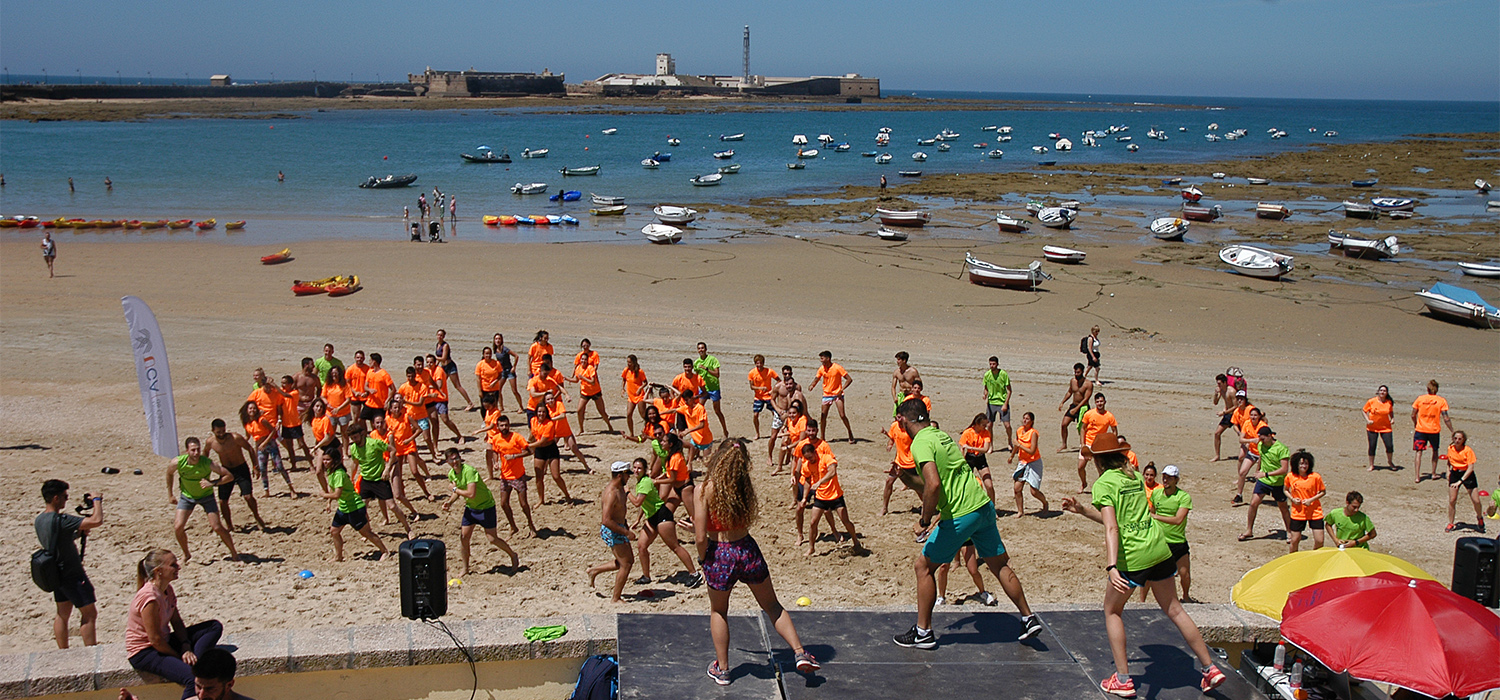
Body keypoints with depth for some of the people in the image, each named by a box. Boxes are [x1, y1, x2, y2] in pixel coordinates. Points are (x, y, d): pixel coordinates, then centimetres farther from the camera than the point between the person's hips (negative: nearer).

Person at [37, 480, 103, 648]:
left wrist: (78, 533, 6)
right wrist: (97, 501, -15)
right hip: (72, 574, -9)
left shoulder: (39, 519, 3)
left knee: (63, 614, 16)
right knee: (89, 613, -2)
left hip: (56, 573, 9)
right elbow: (97, 521, -32)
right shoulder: (60, 520, -25)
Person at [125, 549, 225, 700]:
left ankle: (193, 663, -15)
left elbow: (177, 623, 7)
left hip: (164, 643, 10)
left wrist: (186, 649, -9)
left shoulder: (168, 590, 3)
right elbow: (155, 640, -23)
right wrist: (179, 657, -11)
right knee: (193, 679, -30)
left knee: (215, 627, -1)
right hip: (144, 653, -10)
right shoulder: (149, 597, -25)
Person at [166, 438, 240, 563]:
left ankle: (234, 554, 9)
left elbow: (229, 476, -22)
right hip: (187, 496, 2)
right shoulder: (178, 462, -24)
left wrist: (213, 483, -35)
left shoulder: (207, 463, -29)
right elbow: (169, 474, 2)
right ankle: (186, 555, 16)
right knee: (178, 527, -9)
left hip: (206, 496, -2)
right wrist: (170, 495, 6)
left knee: (217, 527, -9)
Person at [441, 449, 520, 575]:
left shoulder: (468, 471, -28)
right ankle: (465, 569, 16)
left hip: (486, 506, -7)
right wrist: (449, 503, -4)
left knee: (492, 539, -3)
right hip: (470, 508, 7)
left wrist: (455, 489, -22)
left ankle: (513, 556, 22)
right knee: (463, 537, 1)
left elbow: (471, 494, -36)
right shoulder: (451, 474, -3)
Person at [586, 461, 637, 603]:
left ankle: (594, 571, 27)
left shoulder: (620, 488, 7)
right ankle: (616, 599, 6)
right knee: (626, 564, -4)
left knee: (629, 560, 18)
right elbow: (606, 520, -30)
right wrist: (626, 532, -25)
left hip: (619, 528, 10)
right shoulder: (611, 493, -25)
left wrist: (626, 527, 23)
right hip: (611, 531, -10)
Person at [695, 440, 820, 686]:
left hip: (720, 555, -2)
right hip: (747, 550, 2)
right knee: (772, 605, 21)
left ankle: (722, 669, 30)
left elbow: (701, 538, -18)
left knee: (718, 612, 22)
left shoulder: (704, 492, -17)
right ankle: (799, 652, 17)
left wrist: (703, 558, 4)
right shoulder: (744, 487, -4)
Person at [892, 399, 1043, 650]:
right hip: (983, 506, 8)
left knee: (923, 566, 7)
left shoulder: (921, 444, -13)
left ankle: (923, 633, 12)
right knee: (999, 564, 19)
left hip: (960, 515, -8)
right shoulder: (941, 435, 13)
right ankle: (1029, 619, 26)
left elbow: (933, 485, -27)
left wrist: (924, 521, -18)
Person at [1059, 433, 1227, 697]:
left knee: (1112, 611, 12)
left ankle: (1123, 680, 10)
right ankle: (1210, 669, 22)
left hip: (1132, 557, -6)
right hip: (1159, 549, 6)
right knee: (1174, 609, 17)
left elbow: (1111, 528, -18)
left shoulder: (1103, 483, -7)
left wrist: (1111, 567, -26)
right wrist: (1082, 509, 24)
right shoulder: (1135, 477, 14)